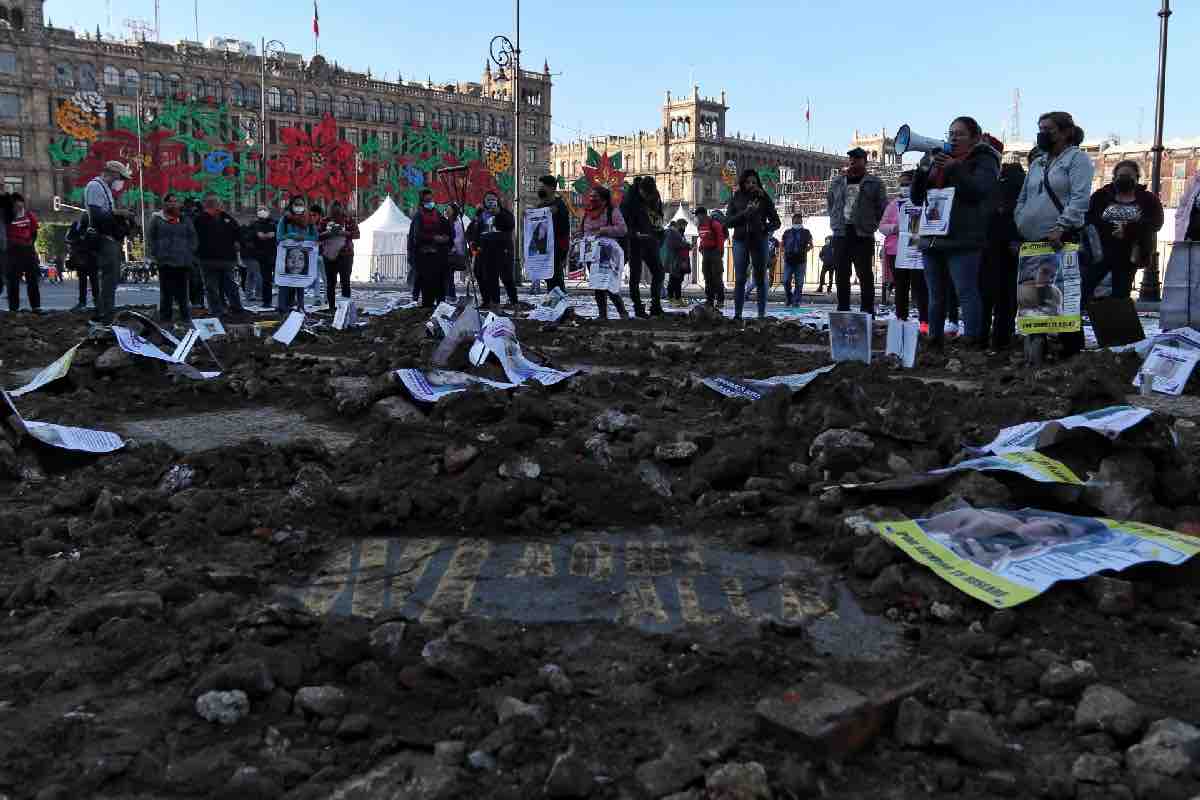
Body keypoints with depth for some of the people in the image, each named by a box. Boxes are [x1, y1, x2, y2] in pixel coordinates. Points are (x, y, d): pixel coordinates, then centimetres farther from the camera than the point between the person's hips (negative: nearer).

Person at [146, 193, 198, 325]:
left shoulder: (185, 220, 13)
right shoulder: (157, 219, 6)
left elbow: (194, 238, 16)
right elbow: (150, 238, 7)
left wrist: (189, 253, 5)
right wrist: (154, 255, -1)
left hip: (183, 263, 2)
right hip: (164, 262, -2)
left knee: (182, 293, 5)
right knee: (166, 293, -1)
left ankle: (186, 319, 12)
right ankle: (165, 319, 4)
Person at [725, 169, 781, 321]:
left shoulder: (764, 199, 7)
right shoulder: (736, 198, 8)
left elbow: (776, 221, 9)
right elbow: (728, 221, 1)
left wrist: (766, 228, -11)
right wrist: (744, 214, -13)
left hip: (759, 240, 0)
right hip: (740, 240, 0)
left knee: (760, 279, 2)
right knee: (739, 279, -4)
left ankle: (762, 314, 5)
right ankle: (737, 314, -3)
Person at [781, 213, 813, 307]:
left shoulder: (806, 232, 8)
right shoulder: (787, 232, 11)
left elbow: (811, 245, 16)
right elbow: (782, 245, 20)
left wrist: (805, 250, 1)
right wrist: (785, 252, 5)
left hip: (801, 261, -1)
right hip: (788, 260, 1)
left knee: (799, 283, -2)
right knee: (786, 281, -6)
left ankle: (796, 301, 5)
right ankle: (789, 298, 14)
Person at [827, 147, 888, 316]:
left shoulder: (874, 183, 4)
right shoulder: (837, 182, 15)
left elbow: (883, 207, 5)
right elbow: (829, 203, 25)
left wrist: (872, 224, -1)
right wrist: (836, 221, 14)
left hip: (863, 236, -4)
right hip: (840, 235, 4)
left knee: (865, 275, -5)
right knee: (841, 275, 5)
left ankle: (867, 310, -1)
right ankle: (842, 309, 12)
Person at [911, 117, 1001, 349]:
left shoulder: (983, 161, 5)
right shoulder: (937, 159, 21)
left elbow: (978, 191, -13)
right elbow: (917, 198, 16)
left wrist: (954, 167, -18)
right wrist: (922, 170, 0)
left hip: (962, 240, -6)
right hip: (932, 238, 6)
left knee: (966, 293, -11)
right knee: (936, 296, 10)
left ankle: (972, 341, -11)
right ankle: (934, 340, 16)